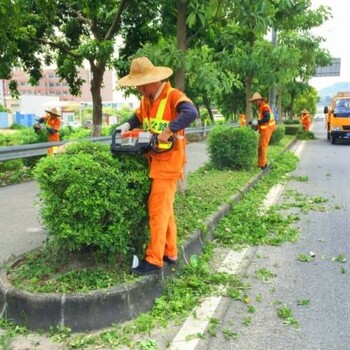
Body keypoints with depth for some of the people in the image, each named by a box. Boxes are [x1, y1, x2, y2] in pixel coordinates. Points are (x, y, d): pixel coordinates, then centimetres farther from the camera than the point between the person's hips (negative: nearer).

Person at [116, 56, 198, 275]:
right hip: (155, 160, 9)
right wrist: (128, 125, 7)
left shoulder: (173, 96, -14)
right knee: (164, 208, 14)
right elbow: (139, 117, 27)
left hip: (169, 161, -9)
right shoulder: (146, 99, 12)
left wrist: (168, 130, -32)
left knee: (158, 209, -7)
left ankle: (154, 260, 1)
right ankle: (170, 253, 26)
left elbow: (191, 113, -31)